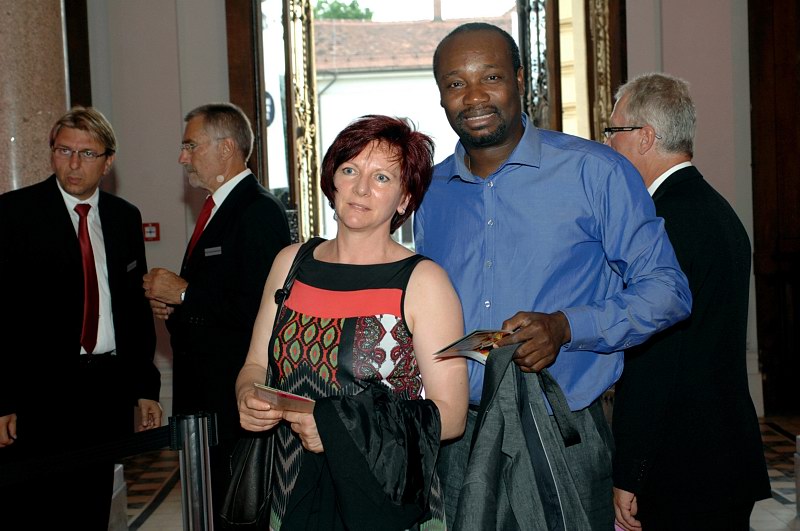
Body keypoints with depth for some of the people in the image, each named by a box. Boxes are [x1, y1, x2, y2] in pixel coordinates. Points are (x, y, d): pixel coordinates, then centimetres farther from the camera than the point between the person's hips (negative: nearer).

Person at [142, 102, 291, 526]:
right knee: (210, 509, 15)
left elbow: (255, 308, -24)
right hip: (203, 391, 10)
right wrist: (171, 305, 5)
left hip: (235, 392, -10)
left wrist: (183, 293, -15)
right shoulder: (216, 208, 17)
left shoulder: (260, 211, -15)